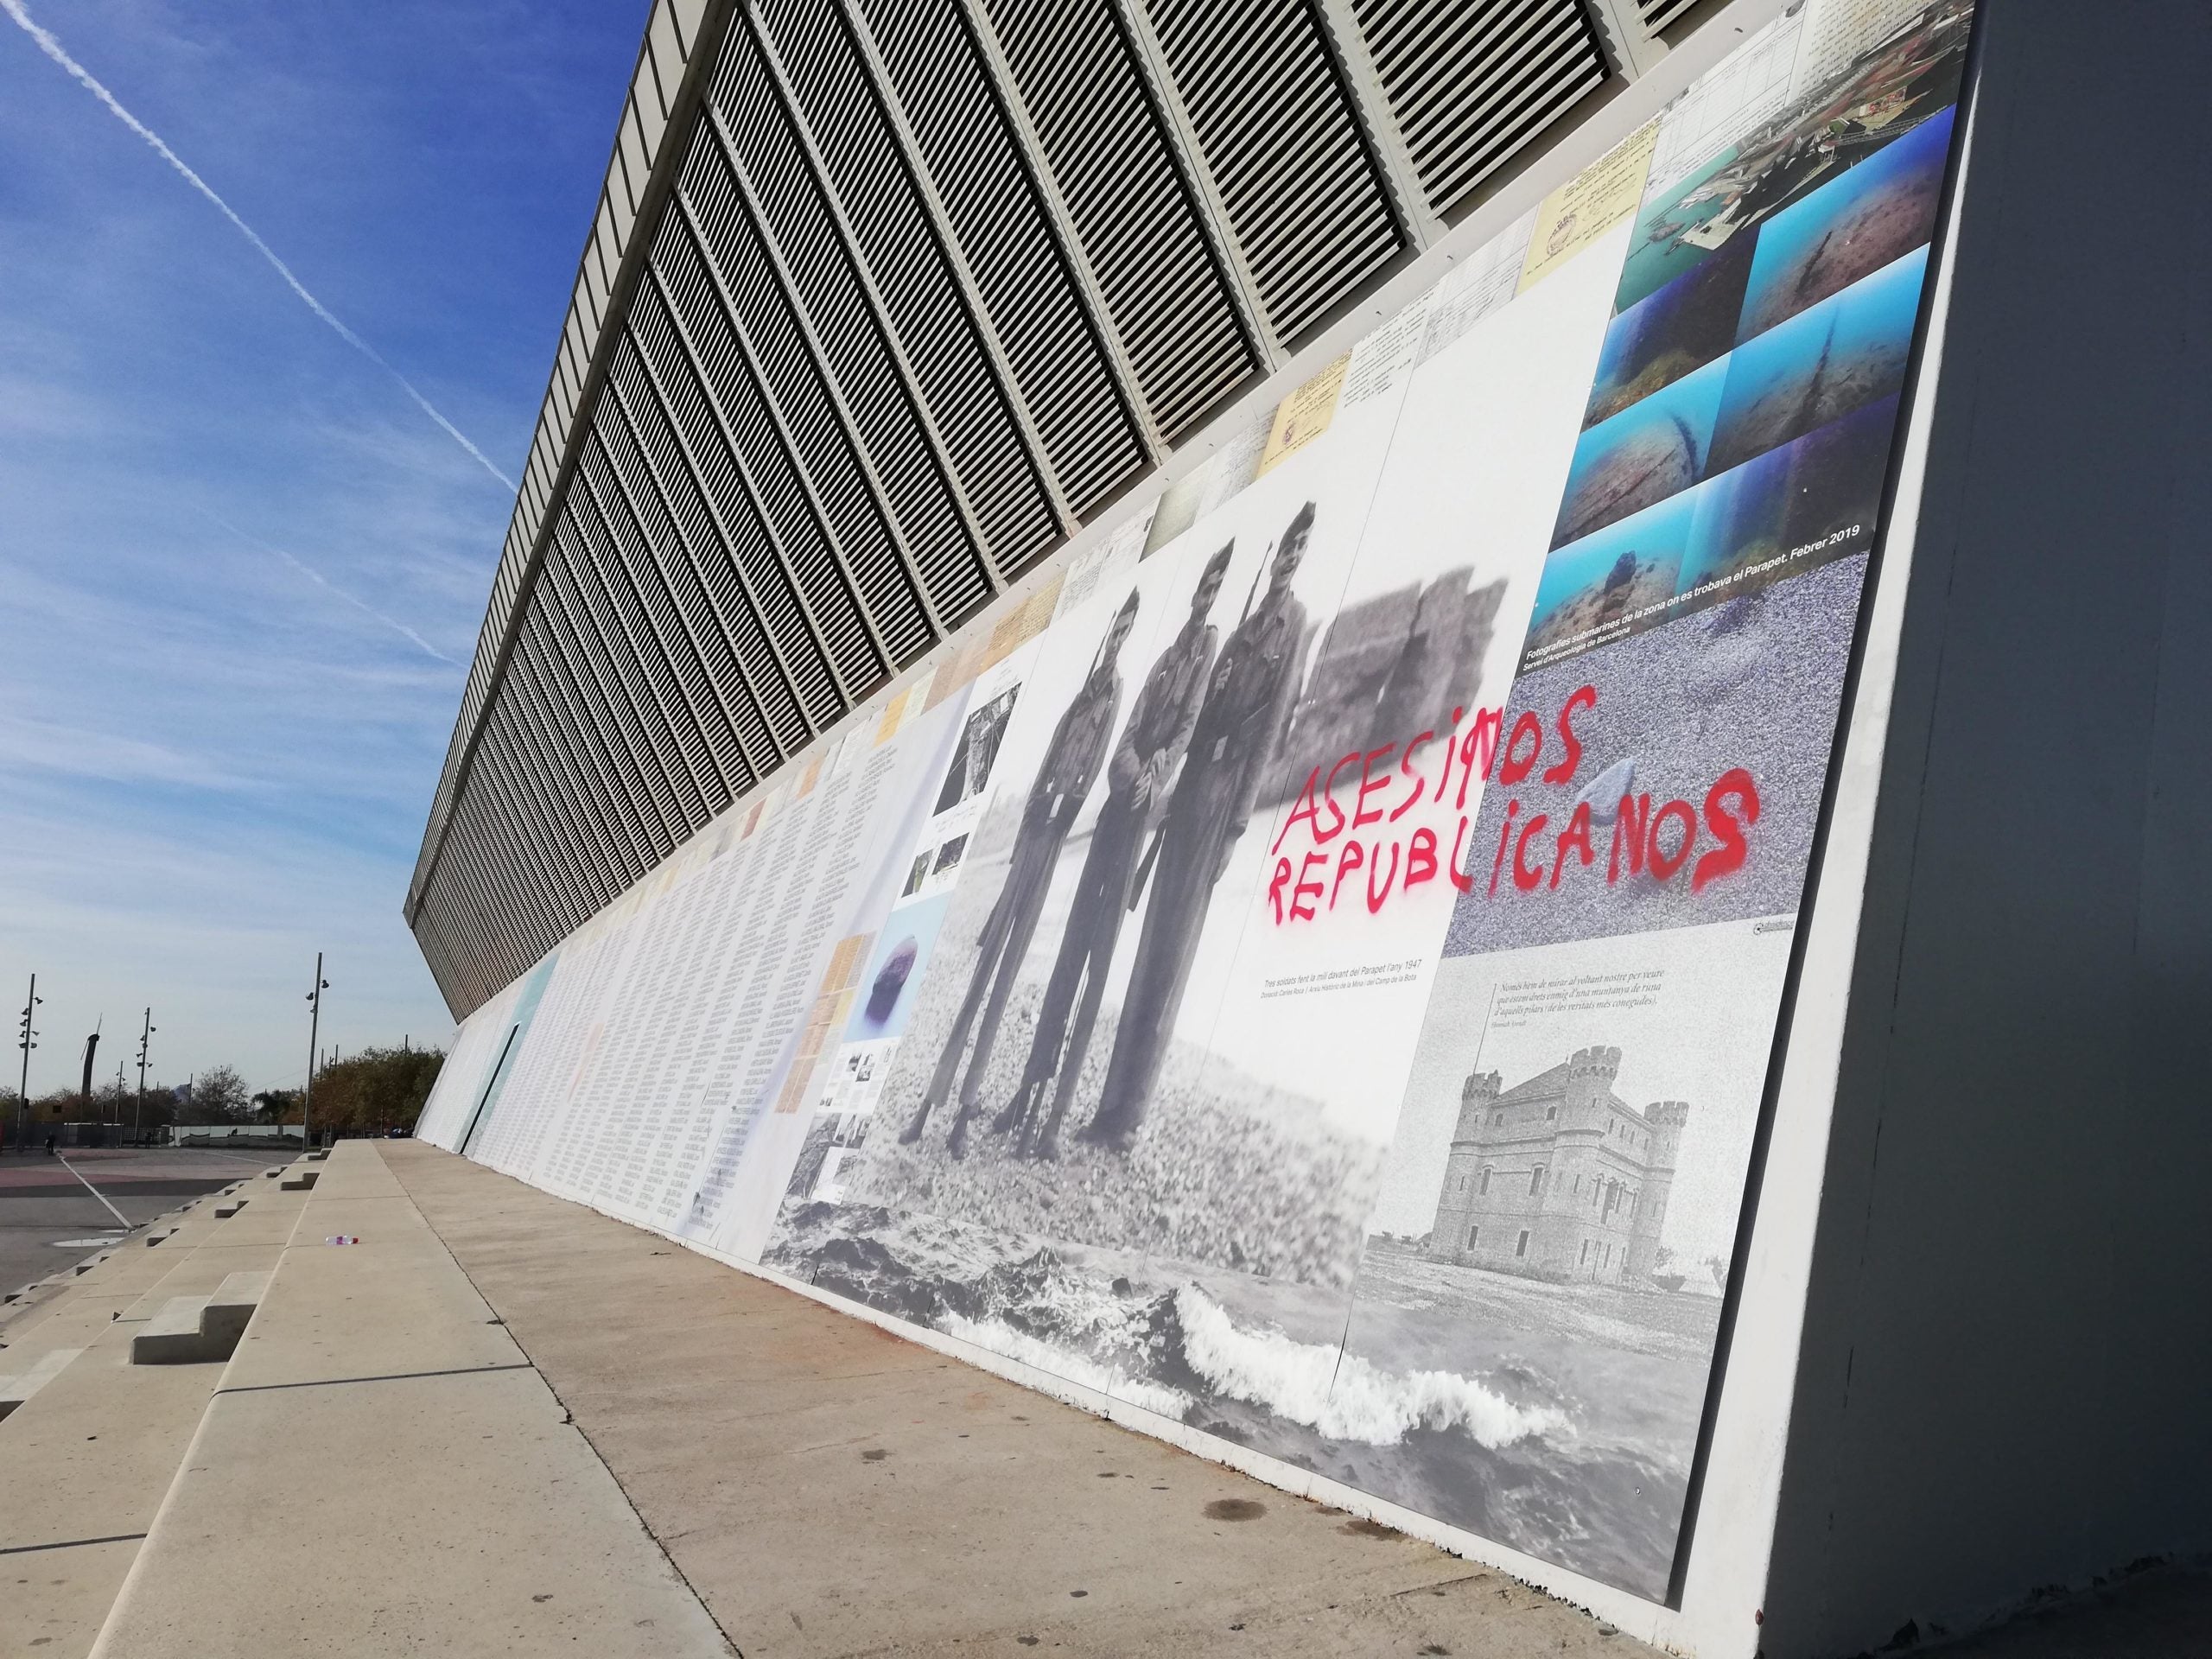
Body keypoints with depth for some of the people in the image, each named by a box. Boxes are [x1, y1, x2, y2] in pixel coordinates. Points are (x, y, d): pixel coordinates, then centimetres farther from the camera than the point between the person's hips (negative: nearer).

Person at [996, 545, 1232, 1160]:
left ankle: (1055, 1115, -8)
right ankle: (1029, 1095, 8)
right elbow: (1128, 734, 13)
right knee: (1074, 943, 4)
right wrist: (1130, 771, -6)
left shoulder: (1212, 646, 4)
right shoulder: (1165, 657, 23)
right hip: (1119, 798, 6)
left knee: (1099, 950, -10)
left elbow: (1189, 727, -7)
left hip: (1145, 806, -6)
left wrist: (1153, 776, -17)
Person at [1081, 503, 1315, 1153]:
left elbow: (1272, 726, -11)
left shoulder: (1295, 625, -3)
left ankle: (1128, 1113, -3)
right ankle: (1112, 1105, 14)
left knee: (1172, 951, -8)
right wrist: (1172, 792, 15)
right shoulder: (1245, 629, 20)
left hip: (1222, 791, -8)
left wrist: (1237, 819, -16)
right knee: (1151, 946, 7)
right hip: (1190, 788, 8)